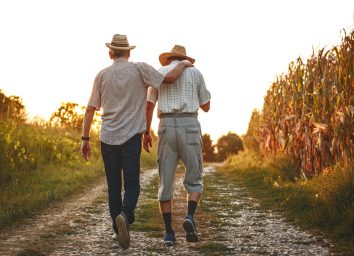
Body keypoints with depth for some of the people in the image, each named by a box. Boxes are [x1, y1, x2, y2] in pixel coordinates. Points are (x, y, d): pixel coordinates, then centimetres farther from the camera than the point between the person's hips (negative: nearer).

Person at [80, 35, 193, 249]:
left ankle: (119, 230, 13)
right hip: (131, 136, -3)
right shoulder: (139, 69, -1)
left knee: (114, 186, 11)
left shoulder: (102, 75, 7)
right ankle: (125, 216, -30)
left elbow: (91, 109, 4)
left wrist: (85, 139, 8)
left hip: (108, 138, 3)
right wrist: (183, 64, 10)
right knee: (132, 185, -2)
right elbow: (170, 78, -9)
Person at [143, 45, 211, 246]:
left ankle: (169, 233, -2)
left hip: (167, 128, 1)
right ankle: (190, 218, -19)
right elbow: (206, 107, 16)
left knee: (166, 182, 5)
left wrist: (146, 133, 17)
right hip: (189, 127, -1)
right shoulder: (195, 73, 11)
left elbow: (149, 106, 8)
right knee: (194, 181, 9)